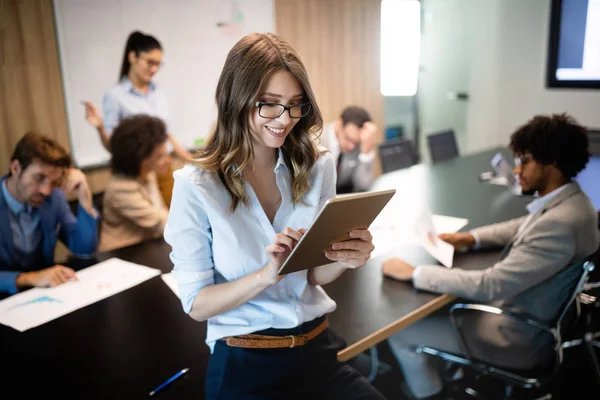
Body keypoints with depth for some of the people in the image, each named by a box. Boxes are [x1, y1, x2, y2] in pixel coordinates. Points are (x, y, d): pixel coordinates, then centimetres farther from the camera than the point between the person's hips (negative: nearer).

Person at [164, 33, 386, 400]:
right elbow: (197, 304, -9)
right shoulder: (196, 185, -13)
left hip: (318, 346, 4)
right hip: (245, 362, -3)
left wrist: (346, 259, -15)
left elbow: (314, 275, 7)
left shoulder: (317, 166, -1)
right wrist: (267, 275, -25)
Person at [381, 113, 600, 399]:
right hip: (519, 306, 9)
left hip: (519, 336, -9)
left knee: (399, 331, -2)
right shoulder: (566, 199, -4)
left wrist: (414, 273, -27)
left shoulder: (559, 224, -34)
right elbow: (523, 227, 17)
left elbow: (489, 287, -33)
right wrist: (470, 238, 3)